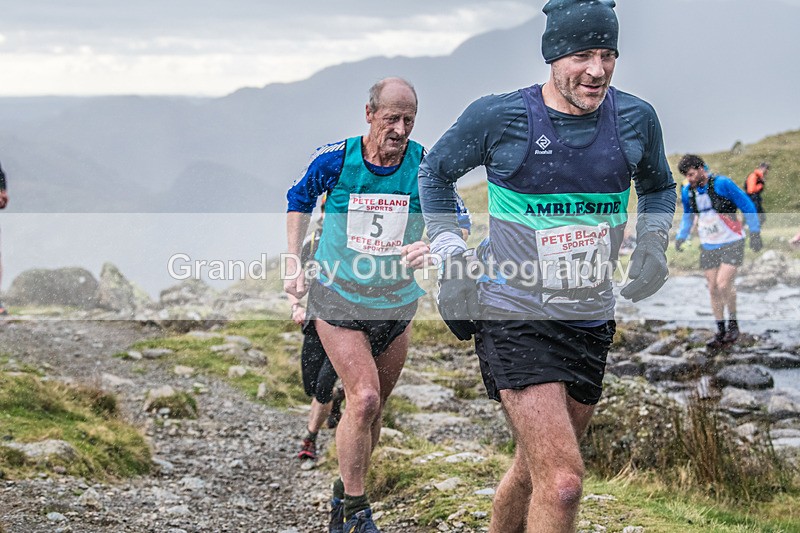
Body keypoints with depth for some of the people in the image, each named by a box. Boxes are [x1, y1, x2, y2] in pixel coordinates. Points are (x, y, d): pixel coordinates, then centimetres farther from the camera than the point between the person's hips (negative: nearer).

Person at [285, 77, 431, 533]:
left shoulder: (425, 166, -12)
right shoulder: (335, 159, -13)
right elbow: (300, 199, 7)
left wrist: (432, 247, -31)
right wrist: (294, 263, 1)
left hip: (396, 305, 3)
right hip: (337, 298, -3)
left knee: (373, 408, 13)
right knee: (364, 398, -18)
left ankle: (346, 494, 35)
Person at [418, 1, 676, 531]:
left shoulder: (636, 118, 0)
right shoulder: (499, 117, -10)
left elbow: (658, 186, 22)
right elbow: (435, 172, 8)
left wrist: (653, 241, 4)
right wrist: (450, 253, 0)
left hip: (591, 322, 5)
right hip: (515, 318, -5)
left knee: (537, 470, 18)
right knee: (562, 481, -18)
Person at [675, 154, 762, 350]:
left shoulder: (722, 184, -18)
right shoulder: (687, 191, 0)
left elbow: (747, 206, -9)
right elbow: (687, 216, 20)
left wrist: (755, 233, -8)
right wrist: (681, 237, 11)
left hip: (732, 243, -5)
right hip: (708, 246, 5)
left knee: (723, 285, -17)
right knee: (713, 289, 2)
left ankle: (733, 324, 4)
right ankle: (721, 332, 11)